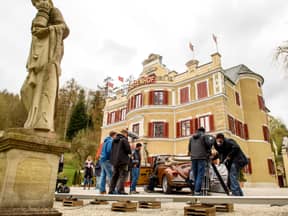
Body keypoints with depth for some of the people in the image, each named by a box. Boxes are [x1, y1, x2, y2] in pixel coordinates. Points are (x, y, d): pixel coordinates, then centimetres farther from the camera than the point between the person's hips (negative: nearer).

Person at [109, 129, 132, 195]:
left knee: (115, 175, 13)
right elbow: (128, 150, -13)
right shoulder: (124, 140, -10)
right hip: (122, 160, -7)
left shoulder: (114, 140, 13)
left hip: (114, 160, 7)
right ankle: (120, 190, -9)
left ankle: (111, 190, 14)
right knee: (123, 175, -3)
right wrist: (129, 152, 8)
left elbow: (112, 150, 18)